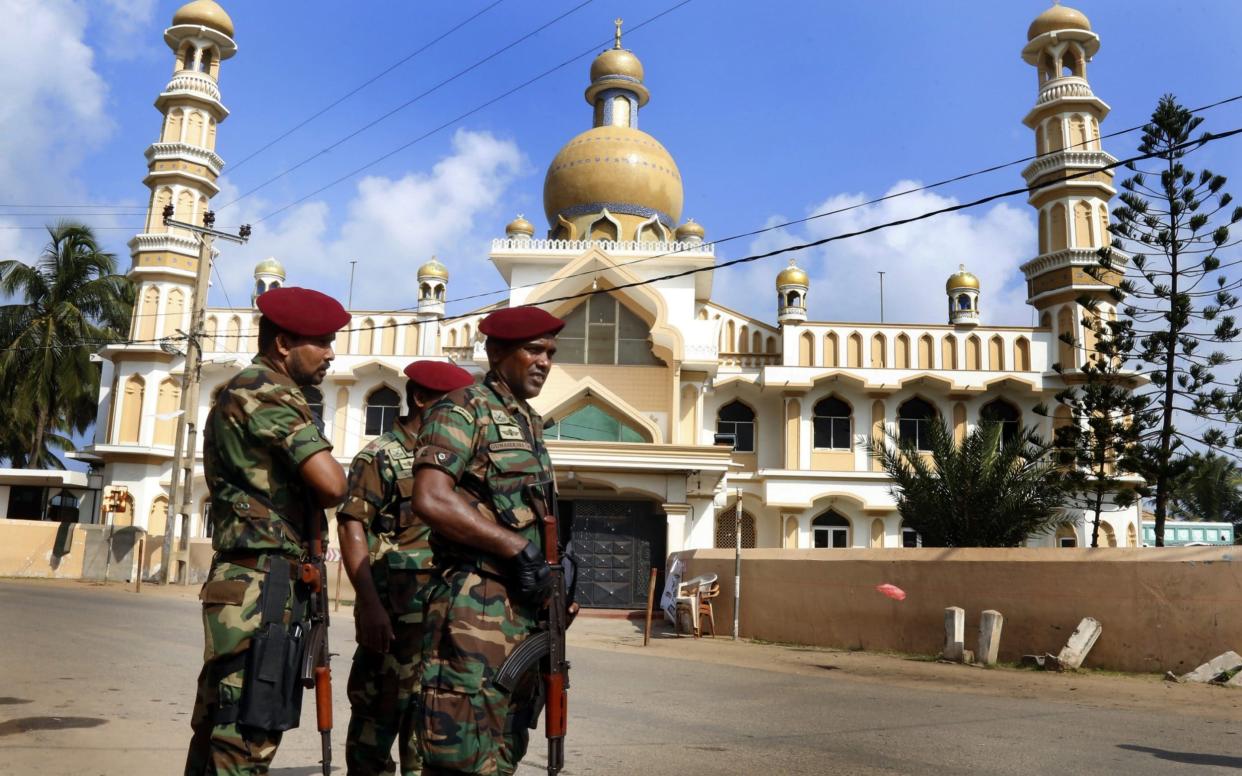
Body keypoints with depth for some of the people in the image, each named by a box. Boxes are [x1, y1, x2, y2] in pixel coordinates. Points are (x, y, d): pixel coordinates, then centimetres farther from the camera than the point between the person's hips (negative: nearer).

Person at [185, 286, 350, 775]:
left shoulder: (238, 393, 21)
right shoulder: (266, 391, -11)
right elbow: (333, 485, -21)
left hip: (243, 583, 10)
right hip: (262, 586, -10)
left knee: (218, 735, 15)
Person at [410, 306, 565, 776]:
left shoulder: (529, 424, 19)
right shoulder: (463, 411, -7)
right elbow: (431, 500, -21)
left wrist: (552, 563, 7)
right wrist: (520, 549, -19)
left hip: (524, 605, 9)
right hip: (476, 606, -9)